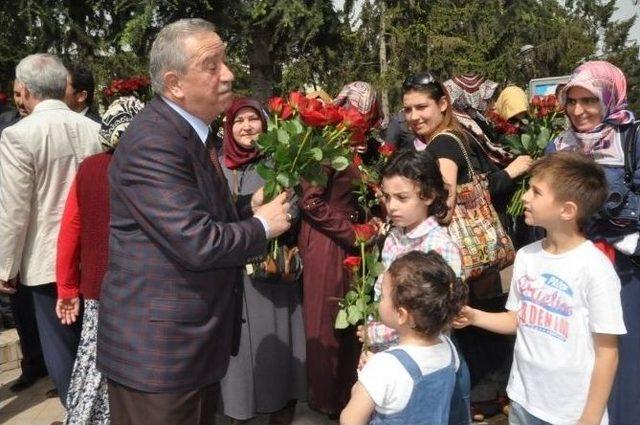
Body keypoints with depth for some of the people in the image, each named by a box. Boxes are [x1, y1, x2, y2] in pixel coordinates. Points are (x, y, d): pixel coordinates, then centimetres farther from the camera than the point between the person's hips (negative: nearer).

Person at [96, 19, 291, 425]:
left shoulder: (192, 130, 8)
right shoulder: (153, 142, -23)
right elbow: (198, 243, -29)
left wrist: (250, 205, 3)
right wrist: (262, 226, -12)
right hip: (156, 347, -9)